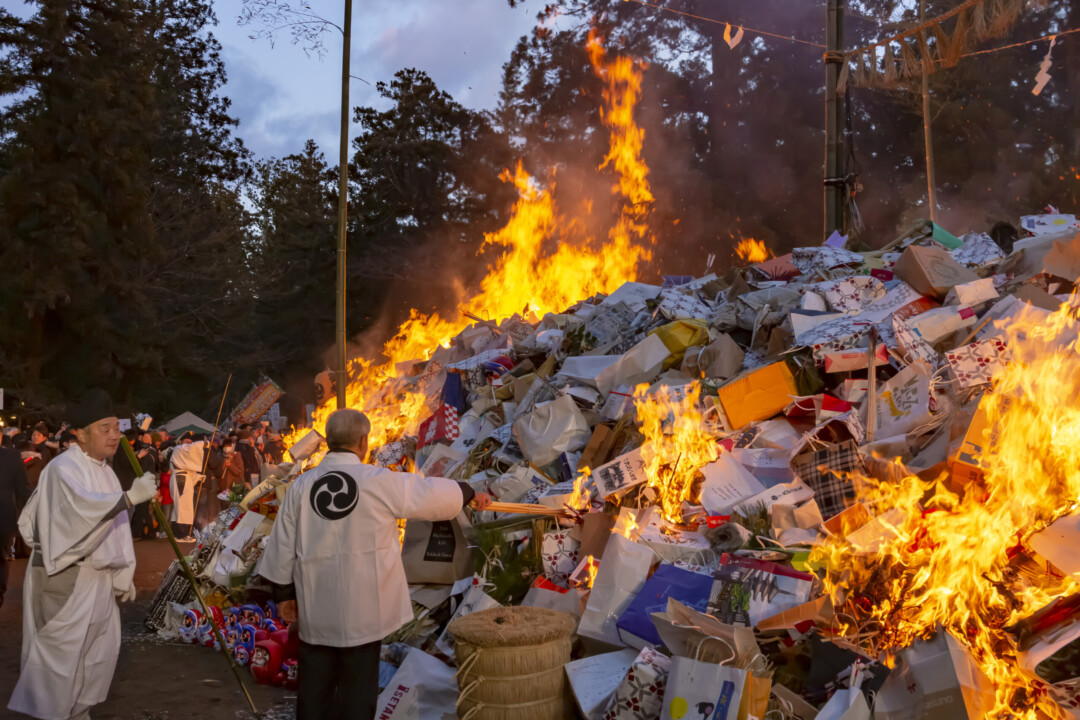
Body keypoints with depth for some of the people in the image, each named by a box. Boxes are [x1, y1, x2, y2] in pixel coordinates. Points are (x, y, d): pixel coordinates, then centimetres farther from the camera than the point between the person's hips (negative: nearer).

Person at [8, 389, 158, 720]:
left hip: (97, 576, 9)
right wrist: (131, 496, -36)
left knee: (100, 648, 14)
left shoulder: (105, 471, 12)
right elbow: (83, 509, -34)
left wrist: (123, 574, 15)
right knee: (62, 650, -3)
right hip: (65, 578, -9)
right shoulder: (63, 468, -15)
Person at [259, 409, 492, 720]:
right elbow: (434, 493, 2)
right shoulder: (381, 483, -11)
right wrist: (470, 493, 20)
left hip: (316, 609, 3)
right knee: (358, 688, 8)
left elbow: (282, 546, 4)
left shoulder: (301, 486, -1)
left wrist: (284, 593, 16)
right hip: (362, 608, -3)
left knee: (314, 686, 14)